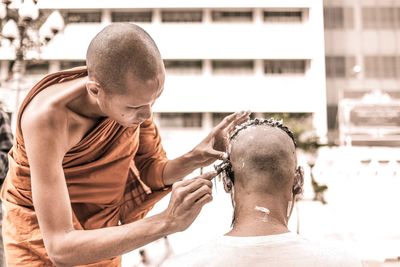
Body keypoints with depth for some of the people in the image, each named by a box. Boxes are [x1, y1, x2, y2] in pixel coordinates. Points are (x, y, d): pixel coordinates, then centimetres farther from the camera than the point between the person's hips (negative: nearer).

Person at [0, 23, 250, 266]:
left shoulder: (131, 89, -21)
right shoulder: (45, 119, -39)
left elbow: (152, 172, -10)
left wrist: (197, 158, -32)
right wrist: (169, 222, -50)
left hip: (99, 231, 5)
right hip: (42, 238, -5)